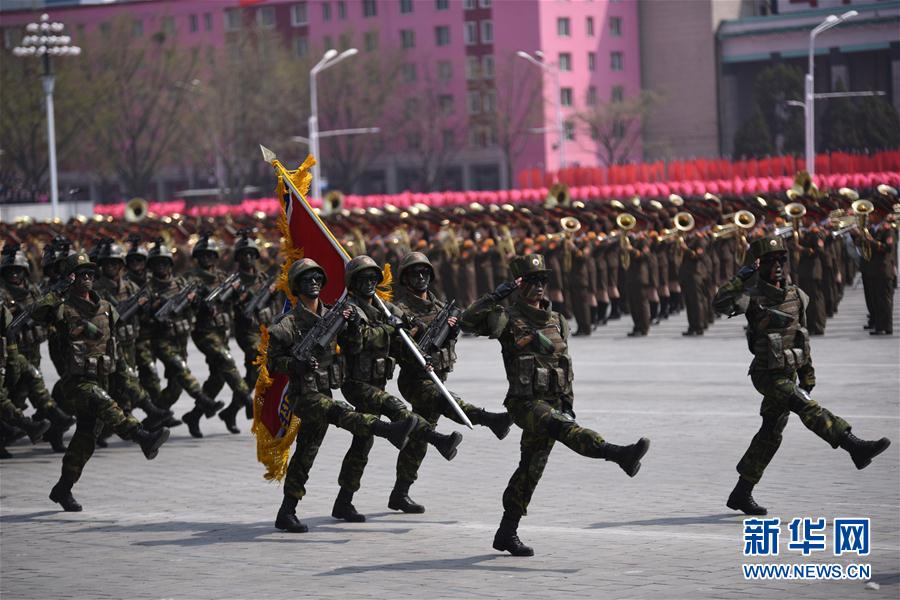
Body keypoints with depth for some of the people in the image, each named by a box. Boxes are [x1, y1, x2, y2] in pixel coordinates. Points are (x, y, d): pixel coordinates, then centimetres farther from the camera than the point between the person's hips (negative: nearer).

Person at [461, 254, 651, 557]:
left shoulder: (557, 321, 15)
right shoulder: (508, 318, -4)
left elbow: (565, 364, 20)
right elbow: (469, 322, -18)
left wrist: (568, 403, 15)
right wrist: (495, 296, -22)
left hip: (553, 403, 6)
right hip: (525, 403, -6)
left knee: (531, 469, 8)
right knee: (561, 427, -31)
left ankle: (507, 534, 16)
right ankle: (620, 455, -51)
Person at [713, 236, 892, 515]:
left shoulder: (796, 295, 7)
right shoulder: (753, 296, -13)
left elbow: (802, 335, 17)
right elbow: (721, 304, -33)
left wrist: (808, 374, 19)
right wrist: (743, 276, -35)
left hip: (789, 374, 7)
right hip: (768, 375, -7)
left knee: (770, 434, 10)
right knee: (809, 408, -22)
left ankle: (741, 494, 18)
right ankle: (856, 448, -30)